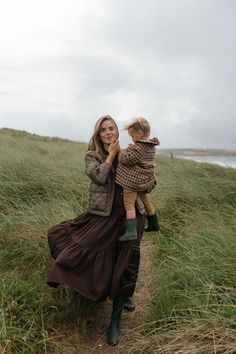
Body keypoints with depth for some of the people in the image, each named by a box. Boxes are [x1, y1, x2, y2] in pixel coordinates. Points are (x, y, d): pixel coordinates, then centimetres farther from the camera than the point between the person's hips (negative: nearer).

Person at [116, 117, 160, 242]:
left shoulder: (138, 147, -20)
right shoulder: (151, 146, 9)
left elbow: (127, 160, -22)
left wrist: (123, 152, -3)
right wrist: (131, 149, 7)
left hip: (133, 181, -10)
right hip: (146, 180, 10)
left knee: (129, 204, -6)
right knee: (145, 200, 23)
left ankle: (131, 231, -11)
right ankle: (154, 224, 35)